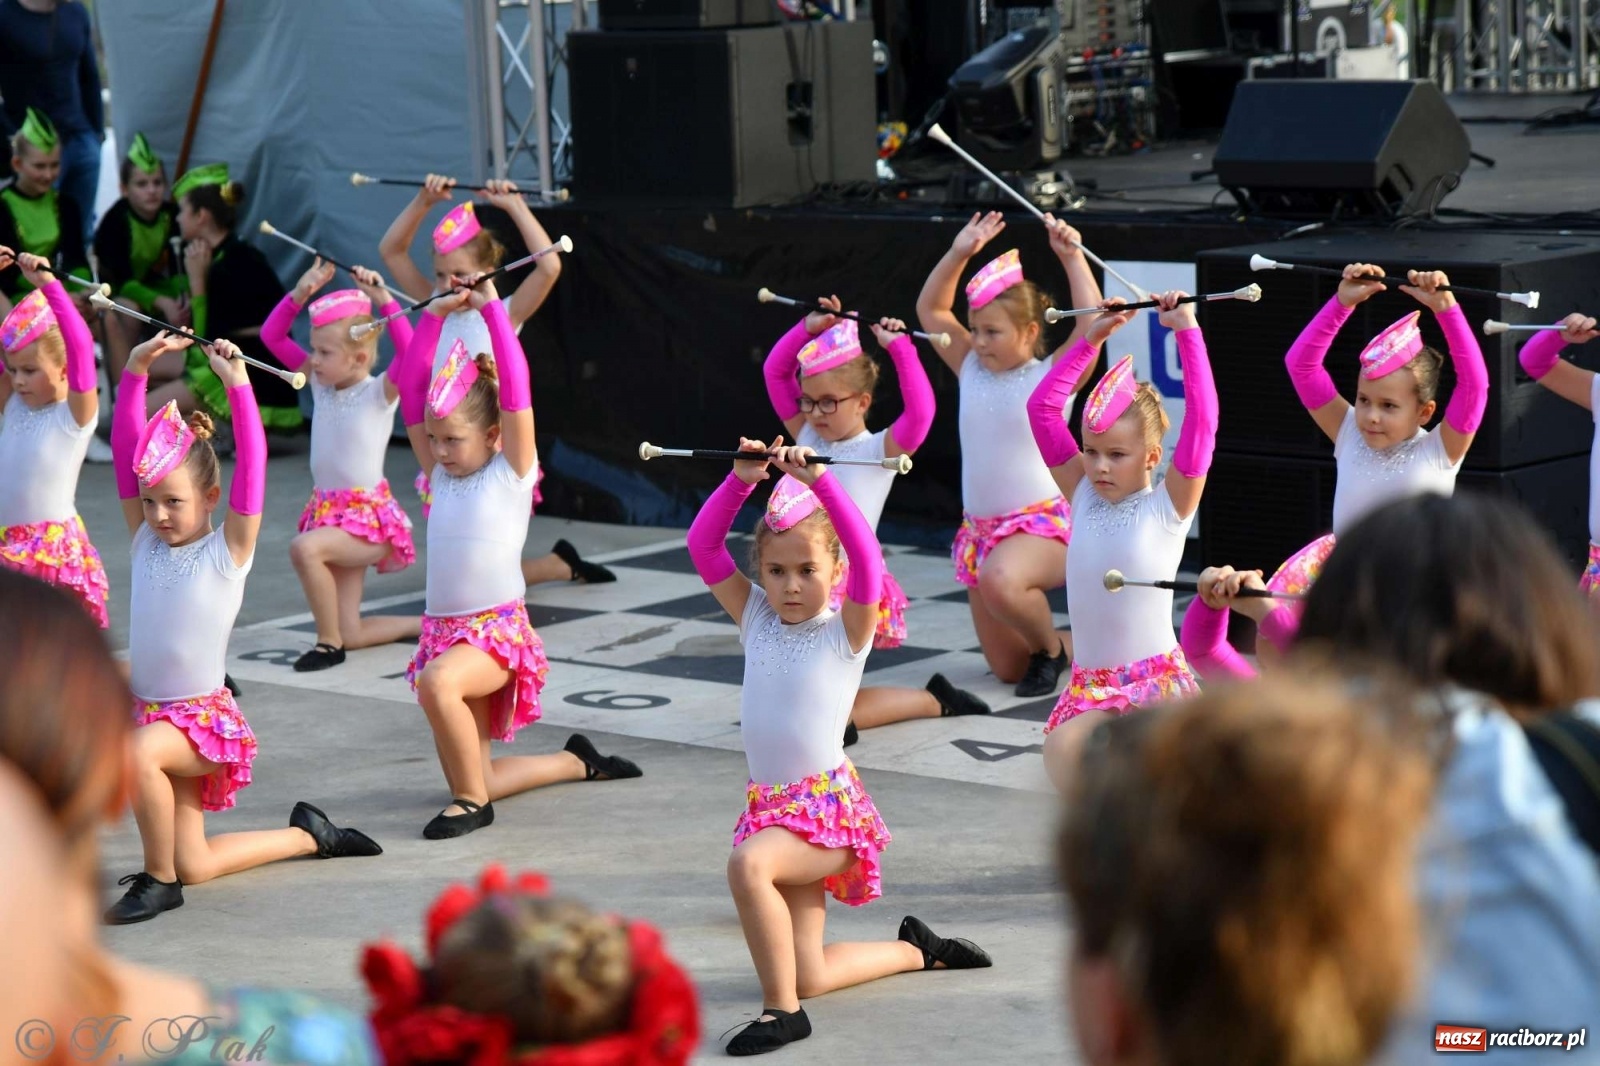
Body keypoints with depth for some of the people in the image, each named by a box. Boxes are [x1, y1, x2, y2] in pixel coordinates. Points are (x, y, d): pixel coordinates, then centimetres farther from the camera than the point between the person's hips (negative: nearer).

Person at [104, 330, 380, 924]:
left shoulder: (228, 551, -8)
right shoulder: (146, 541, 4)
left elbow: (252, 463, -20)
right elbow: (126, 449, -1)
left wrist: (238, 384, -27)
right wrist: (135, 371, -10)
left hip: (205, 716, -6)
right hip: (150, 711, 6)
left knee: (139, 753, -38)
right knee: (195, 865, 8)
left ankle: (158, 881, -19)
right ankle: (309, 836, 31)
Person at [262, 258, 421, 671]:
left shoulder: (380, 392, -13)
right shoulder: (321, 382, 5)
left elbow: (411, 353, -33)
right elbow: (272, 335, 3)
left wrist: (385, 300, -34)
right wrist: (302, 293, -10)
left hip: (369, 517, -8)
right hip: (328, 510, 8)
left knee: (305, 548, -35)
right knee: (350, 634, 7)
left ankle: (328, 642, -17)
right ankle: (430, 625, 29)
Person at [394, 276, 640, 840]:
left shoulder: (513, 472, -3)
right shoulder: (441, 473, 12)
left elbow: (516, 389, -14)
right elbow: (411, 389, 7)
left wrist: (493, 309, -13)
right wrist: (434, 316, 3)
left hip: (499, 630, -7)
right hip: (442, 627, 7)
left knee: (437, 681, -39)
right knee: (469, 779, 7)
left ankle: (473, 800, -20)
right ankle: (576, 761, 32)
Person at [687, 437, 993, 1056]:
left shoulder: (847, 629, -7)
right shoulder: (756, 618, 6)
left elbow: (867, 558, -25)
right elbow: (703, 545, 0)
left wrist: (820, 481, -31)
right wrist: (742, 480, -12)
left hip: (831, 808, -6)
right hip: (772, 806, 6)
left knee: (748, 864, -36)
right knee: (807, 977, 6)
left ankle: (782, 1011, -23)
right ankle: (916, 950, 33)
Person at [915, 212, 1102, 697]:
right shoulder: (971, 370, 7)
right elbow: (930, 309, 9)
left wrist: (1071, 256, -20)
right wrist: (960, 255, -1)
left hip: (1042, 525, -6)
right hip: (979, 528, 6)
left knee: (1002, 580, -41)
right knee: (1007, 668, 7)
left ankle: (1051, 646, -11)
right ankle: (1075, 644, 38)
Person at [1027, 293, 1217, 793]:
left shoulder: (1169, 504, -4)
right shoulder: (1083, 494, 8)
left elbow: (1201, 420, -16)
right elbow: (1042, 407, 8)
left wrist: (1186, 329, -15)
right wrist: (1092, 339, 8)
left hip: (1155, 677, -5)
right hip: (1089, 681, 5)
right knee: (1062, 755, -24)